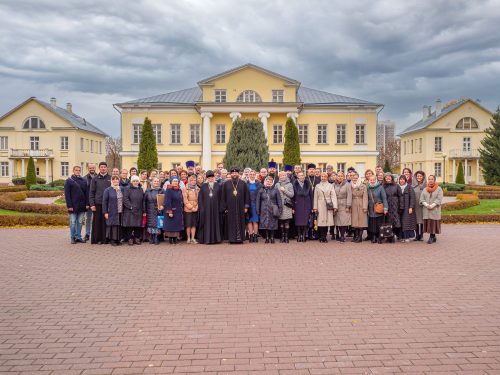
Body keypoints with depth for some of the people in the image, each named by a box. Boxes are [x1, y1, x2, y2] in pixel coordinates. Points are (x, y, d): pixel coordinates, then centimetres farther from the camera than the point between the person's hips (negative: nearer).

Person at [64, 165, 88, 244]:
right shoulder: (69, 181, -2)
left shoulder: (83, 181, 9)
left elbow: (86, 193, 10)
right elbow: (67, 195, -6)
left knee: (80, 222, 8)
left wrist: (87, 204, 2)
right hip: (73, 206, -4)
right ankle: (73, 238, 9)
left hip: (82, 205, 4)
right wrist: (69, 206, -12)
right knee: (73, 222, 2)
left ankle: (78, 237, 16)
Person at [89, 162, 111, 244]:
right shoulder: (95, 179, 7)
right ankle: (97, 239, 8)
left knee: (106, 221, 1)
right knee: (97, 222, 1)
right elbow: (91, 192, 4)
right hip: (98, 204, -1)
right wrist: (92, 204, -5)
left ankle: (105, 239, 8)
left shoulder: (110, 178, 9)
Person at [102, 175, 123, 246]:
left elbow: (123, 200, 16)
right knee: (113, 225, -5)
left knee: (119, 225, 4)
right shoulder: (108, 190, -1)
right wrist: (105, 212, -8)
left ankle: (118, 239, 14)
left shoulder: (121, 190, 12)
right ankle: (112, 240, 4)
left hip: (120, 212, 4)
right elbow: (104, 202, -3)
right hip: (112, 212, -4)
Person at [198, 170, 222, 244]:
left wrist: (220, 207, -3)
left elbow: (221, 197, 4)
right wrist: (201, 207, -4)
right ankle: (207, 238, 6)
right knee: (207, 223, 1)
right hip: (206, 208, 0)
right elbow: (200, 197, 4)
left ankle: (216, 238, 9)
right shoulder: (203, 186, 6)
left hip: (215, 208, 0)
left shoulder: (218, 186, 6)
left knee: (216, 222, 3)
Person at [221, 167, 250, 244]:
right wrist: (224, 207, -2)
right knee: (231, 223, 2)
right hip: (230, 207, 0)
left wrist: (246, 206, -1)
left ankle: (240, 238, 9)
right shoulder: (226, 184, 5)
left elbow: (247, 195, 5)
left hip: (240, 207, 0)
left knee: (240, 222, 3)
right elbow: (223, 196, 4)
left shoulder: (243, 184, 5)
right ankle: (232, 239, 7)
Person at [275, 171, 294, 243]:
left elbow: (292, 194, -1)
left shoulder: (289, 184, 7)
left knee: (287, 222, -3)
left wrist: (284, 190, -8)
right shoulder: (277, 185, 12)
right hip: (279, 205, 2)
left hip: (287, 205, -2)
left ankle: (286, 237, 3)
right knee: (281, 222, 2)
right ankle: (282, 236, 10)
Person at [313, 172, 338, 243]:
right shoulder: (317, 186, 11)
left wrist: (335, 206, -7)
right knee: (321, 221, -4)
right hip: (320, 205, 0)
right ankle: (321, 237, 4)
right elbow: (315, 197, 9)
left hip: (328, 205, 0)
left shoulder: (330, 186, 9)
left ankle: (324, 237, 9)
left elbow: (333, 196, 2)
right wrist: (315, 207, 2)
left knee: (327, 221, -1)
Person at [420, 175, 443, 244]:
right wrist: (426, 205, -13)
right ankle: (433, 237, 13)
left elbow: (439, 199, -8)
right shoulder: (425, 189, 13)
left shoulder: (439, 189, 2)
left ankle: (431, 237, -2)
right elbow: (422, 199, 5)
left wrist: (432, 205, -19)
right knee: (428, 223, 3)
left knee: (433, 223, -5)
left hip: (435, 209, -3)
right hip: (426, 210, 4)